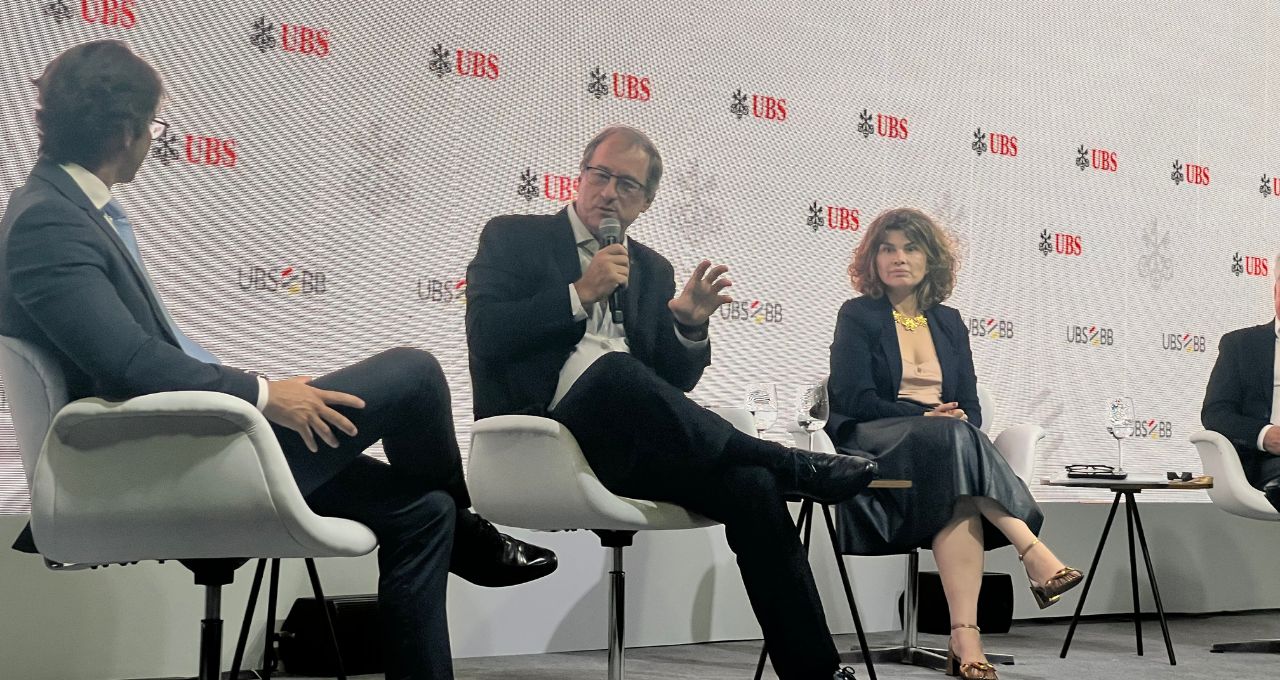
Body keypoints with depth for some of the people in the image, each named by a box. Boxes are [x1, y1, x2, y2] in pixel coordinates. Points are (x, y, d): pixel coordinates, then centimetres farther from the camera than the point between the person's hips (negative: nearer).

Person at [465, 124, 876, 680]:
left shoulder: (653, 270, 20)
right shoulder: (513, 238, 9)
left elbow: (672, 384, 15)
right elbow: (486, 336, -6)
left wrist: (691, 328, -6)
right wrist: (581, 294, -12)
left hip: (629, 445, 4)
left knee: (751, 487, -24)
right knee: (612, 368, -37)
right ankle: (796, 467, -23)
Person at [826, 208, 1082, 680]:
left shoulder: (948, 322, 20)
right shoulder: (858, 316, 7)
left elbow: (971, 406, 15)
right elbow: (854, 399, -6)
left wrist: (960, 425, -10)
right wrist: (925, 417, -17)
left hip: (946, 444, 3)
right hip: (875, 445, -3)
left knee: (961, 496, -35)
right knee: (952, 440, -38)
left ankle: (965, 637, -46)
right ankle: (1032, 550, -45)